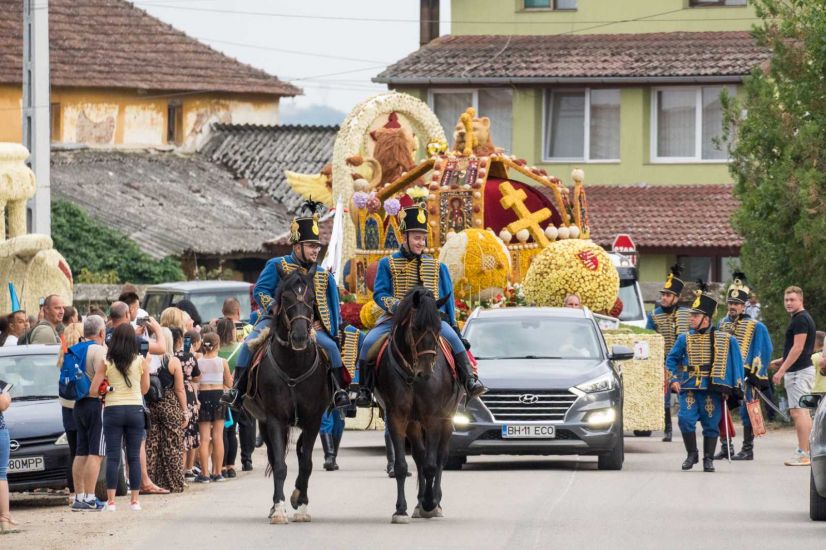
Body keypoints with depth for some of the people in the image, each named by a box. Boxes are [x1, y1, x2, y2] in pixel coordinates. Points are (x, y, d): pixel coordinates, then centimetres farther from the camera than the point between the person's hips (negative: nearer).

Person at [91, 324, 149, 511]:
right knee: (134, 457, 6)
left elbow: (94, 388, -6)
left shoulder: (106, 363, -4)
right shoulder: (141, 362, -3)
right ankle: (134, 500, 6)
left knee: (112, 457, 2)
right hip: (135, 409, 1)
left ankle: (111, 500, -2)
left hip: (113, 410, -1)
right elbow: (144, 389, 4)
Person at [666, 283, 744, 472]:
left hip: (712, 389, -1)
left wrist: (733, 386, -1)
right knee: (686, 419, -11)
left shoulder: (724, 339, 0)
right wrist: (674, 380, 2)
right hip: (689, 388, 1)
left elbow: (735, 362, 5)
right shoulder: (685, 338, 6)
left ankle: (708, 459, 13)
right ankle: (692, 455, 6)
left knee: (711, 424, 2)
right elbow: (672, 359, 14)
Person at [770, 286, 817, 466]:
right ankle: (808, 451, 14)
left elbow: (798, 348, -21)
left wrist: (781, 370, -20)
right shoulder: (804, 318, 18)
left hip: (798, 371, -11)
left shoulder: (800, 320, -14)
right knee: (804, 412, 12)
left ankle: (803, 454, -14)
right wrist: (782, 361, 22)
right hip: (804, 369, 11)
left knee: (798, 412, -12)